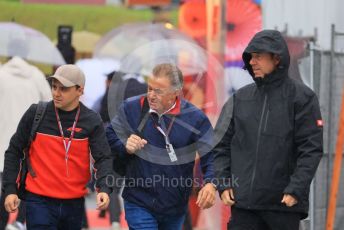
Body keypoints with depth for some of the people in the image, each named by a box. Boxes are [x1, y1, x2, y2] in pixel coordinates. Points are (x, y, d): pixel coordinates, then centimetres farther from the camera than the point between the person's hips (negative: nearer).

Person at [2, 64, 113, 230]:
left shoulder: (92, 121, -1)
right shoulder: (36, 114, -3)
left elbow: (103, 158, -6)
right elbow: (14, 151, 5)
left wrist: (104, 189, -24)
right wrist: (10, 190, -2)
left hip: (74, 203, 2)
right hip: (39, 201, -2)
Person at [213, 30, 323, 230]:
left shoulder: (302, 97, -1)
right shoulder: (241, 97, 11)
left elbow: (311, 149, -6)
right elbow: (222, 144, 13)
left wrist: (295, 190, -15)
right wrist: (223, 183, 1)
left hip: (284, 205, -3)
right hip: (243, 201, 4)